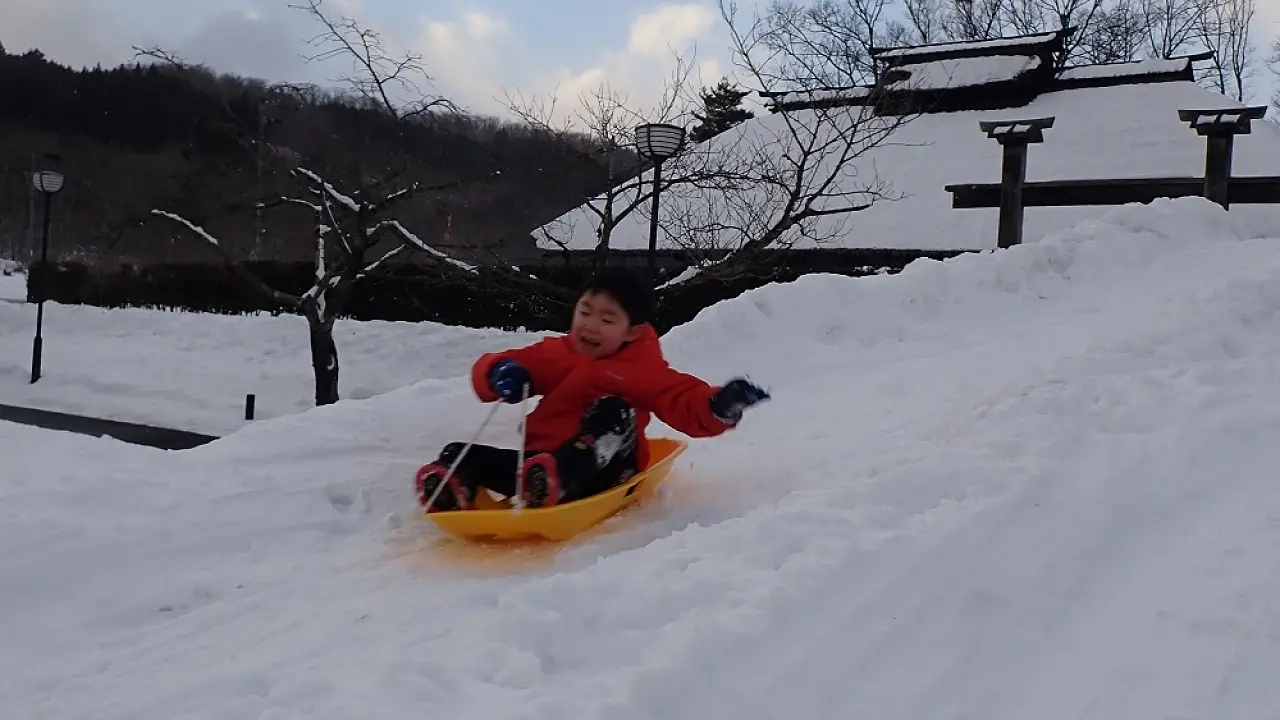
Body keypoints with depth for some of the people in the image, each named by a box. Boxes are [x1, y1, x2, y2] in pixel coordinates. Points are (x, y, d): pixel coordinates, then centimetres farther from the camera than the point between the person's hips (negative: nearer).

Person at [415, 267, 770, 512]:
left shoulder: (643, 368, 5)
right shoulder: (553, 352, 14)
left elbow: (686, 404, -7)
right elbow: (488, 368, 13)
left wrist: (719, 407, -30)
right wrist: (501, 373, -13)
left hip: (598, 470, -4)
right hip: (538, 460, 4)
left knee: (613, 410, -31)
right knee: (460, 454, -12)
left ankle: (558, 483, -53)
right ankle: (450, 492, -46)